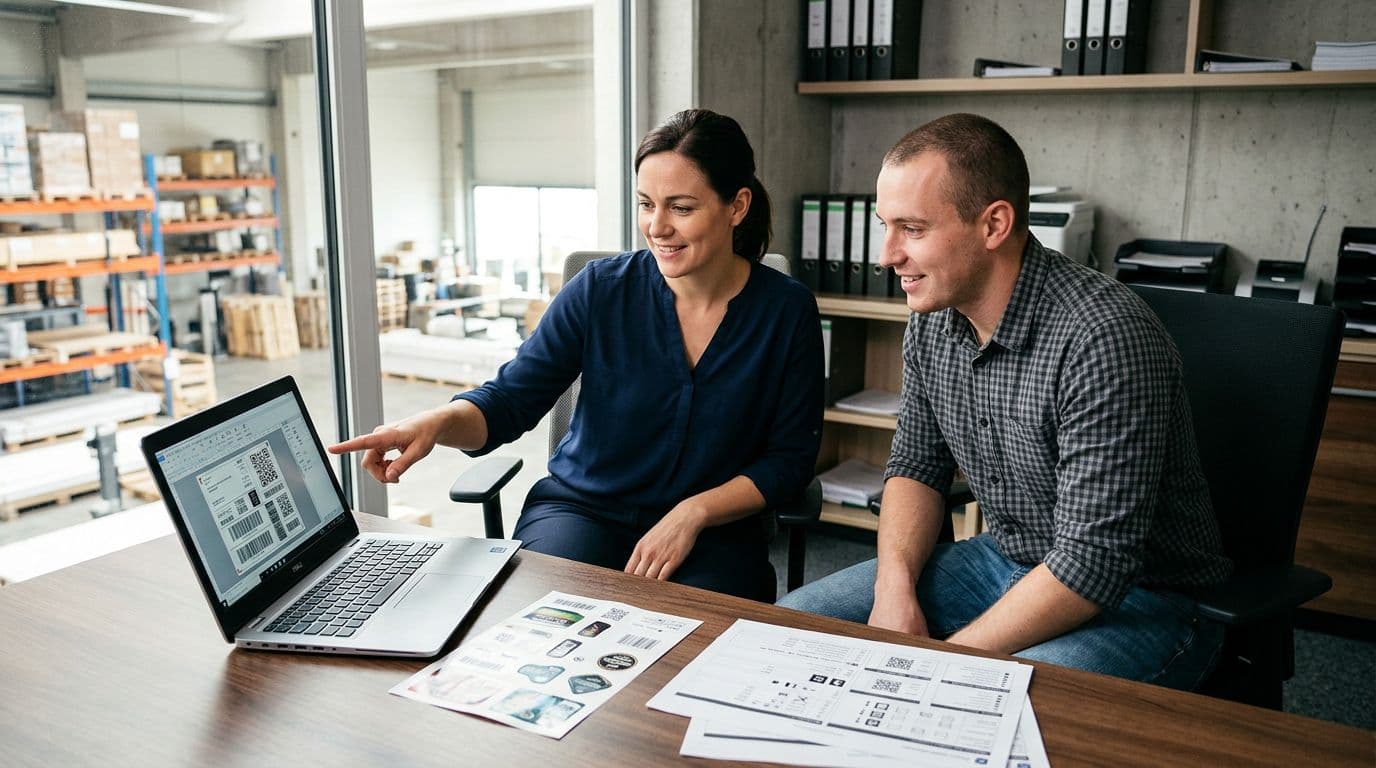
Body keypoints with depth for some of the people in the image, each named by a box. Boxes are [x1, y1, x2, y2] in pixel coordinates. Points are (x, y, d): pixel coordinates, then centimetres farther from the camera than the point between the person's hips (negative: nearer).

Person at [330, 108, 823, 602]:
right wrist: (437, 422, -28)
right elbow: (510, 399, -6)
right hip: (582, 507, 0)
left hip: (714, 530, 0)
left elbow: (790, 458, -2)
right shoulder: (601, 290, -6)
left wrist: (693, 512, -16)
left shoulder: (787, 311, -6)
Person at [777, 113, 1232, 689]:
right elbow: (916, 465, 8)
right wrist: (895, 586, -9)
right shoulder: (933, 317, -2)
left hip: (1140, 597, -7)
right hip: (1003, 561, 7)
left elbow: (1093, 564, -28)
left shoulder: (1103, 337, -28)